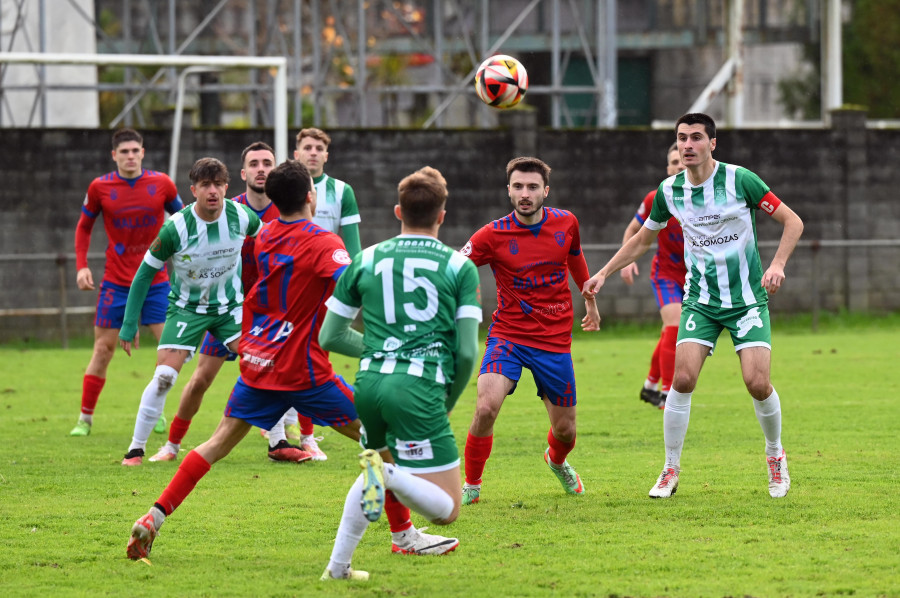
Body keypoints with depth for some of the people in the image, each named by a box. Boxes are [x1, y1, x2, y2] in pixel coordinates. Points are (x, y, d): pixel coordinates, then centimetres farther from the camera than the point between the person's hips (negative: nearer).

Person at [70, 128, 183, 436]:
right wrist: (81, 266, -1)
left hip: (155, 280, 1)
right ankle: (85, 419, 8)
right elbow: (84, 226, 10)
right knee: (103, 349, -1)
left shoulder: (162, 184, -3)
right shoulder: (100, 187, -4)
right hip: (116, 281, -1)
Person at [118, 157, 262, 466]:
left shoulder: (241, 217, -16)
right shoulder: (175, 228, -23)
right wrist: (129, 325, -10)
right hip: (187, 307, -2)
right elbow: (145, 273, -12)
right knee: (164, 377, -14)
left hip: (230, 304, 2)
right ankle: (136, 448, 1)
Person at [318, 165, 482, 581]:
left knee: (377, 459, 34)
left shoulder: (366, 260, 13)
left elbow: (330, 336, 16)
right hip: (420, 388, -5)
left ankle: (337, 566, 30)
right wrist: (449, 402, 16)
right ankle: (387, 475, -31)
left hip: (369, 382, 5)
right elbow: (467, 351, -1)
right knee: (446, 509, -2)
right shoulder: (460, 267, 5)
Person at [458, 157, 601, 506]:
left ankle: (557, 461, 47)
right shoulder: (493, 234, -12)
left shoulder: (566, 223, -2)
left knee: (565, 430, 8)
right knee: (486, 408, -25)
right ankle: (471, 486, -5)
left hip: (555, 341, 2)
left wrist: (590, 300, 32)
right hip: (508, 334, -2)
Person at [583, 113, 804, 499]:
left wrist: (777, 265, -21)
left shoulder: (739, 180, -11)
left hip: (747, 299, -3)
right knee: (682, 379, -13)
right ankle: (671, 470, 1)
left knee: (757, 382, -13)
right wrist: (604, 273, 12)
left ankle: (775, 456, 14)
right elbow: (643, 239, 18)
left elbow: (792, 222, -6)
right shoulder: (669, 191, 1)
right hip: (700, 300, 3)